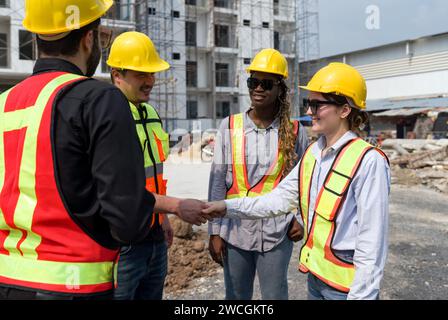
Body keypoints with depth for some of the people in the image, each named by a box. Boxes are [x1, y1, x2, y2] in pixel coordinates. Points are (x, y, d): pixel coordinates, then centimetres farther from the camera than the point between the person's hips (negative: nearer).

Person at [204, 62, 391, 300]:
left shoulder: (368, 161, -20)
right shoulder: (312, 153, 3)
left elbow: (372, 242, -19)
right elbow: (281, 197, 4)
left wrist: (361, 294, -16)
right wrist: (229, 207, -4)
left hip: (346, 283, -7)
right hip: (315, 274, 7)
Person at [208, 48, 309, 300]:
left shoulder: (294, 132, -1)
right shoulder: (229, 127, -2)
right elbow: (217, 182, -1)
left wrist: (301, 218, -3)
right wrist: (215, 231, -1)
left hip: (277, 233, -1)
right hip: (235, 231, 1)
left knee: (275, 295, 10)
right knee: (236, 296, 15)